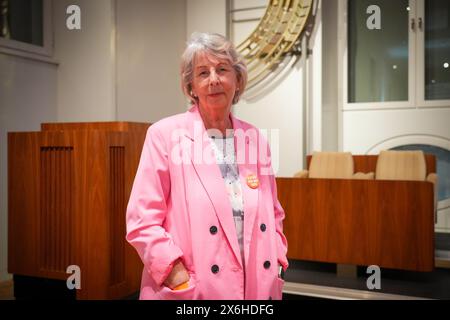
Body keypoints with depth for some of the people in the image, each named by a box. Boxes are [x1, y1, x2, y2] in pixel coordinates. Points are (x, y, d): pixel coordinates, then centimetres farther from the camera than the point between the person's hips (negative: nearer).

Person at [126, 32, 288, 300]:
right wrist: (180, 279, -17)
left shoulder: (255, 139, 6)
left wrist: (276, 267, 1)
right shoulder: (165, 134, -7)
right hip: (191, 291, -4)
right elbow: (142, 221, -10)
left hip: (256, 289, 4)